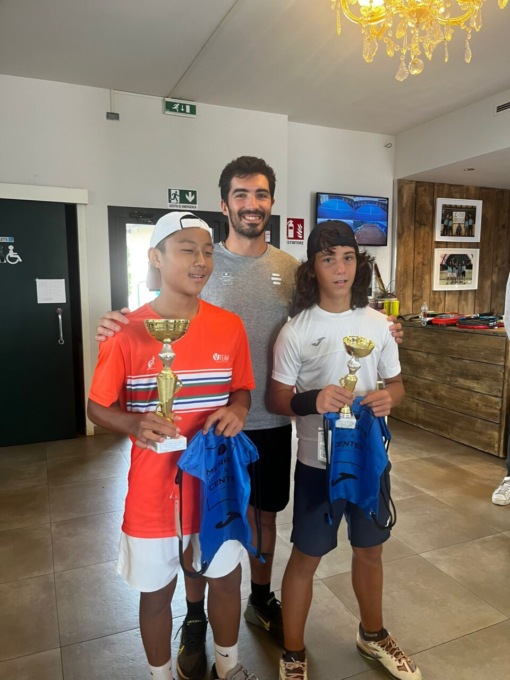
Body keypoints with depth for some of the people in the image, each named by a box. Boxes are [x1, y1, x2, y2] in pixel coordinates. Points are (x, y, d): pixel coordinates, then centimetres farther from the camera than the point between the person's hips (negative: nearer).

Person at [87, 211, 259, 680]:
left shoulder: (230, 326, -5)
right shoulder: (127, 331, -14)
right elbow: (97, 406, -5)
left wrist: (236, 410, -15)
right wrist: (134, 424, -25)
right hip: (154, 487, -2)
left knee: (226, 579, 21)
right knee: (156, 591, 18)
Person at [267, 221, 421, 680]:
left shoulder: (378, 324, -2)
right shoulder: (295, 332, -13)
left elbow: (396, 383, 8)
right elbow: (277, 400, -9)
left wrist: (388, 397, -15)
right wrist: (312, 401, -29)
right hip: (318, 463, -3)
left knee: (369, 550, 22)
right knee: (306, 557, 11)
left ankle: (373, 635, 49)